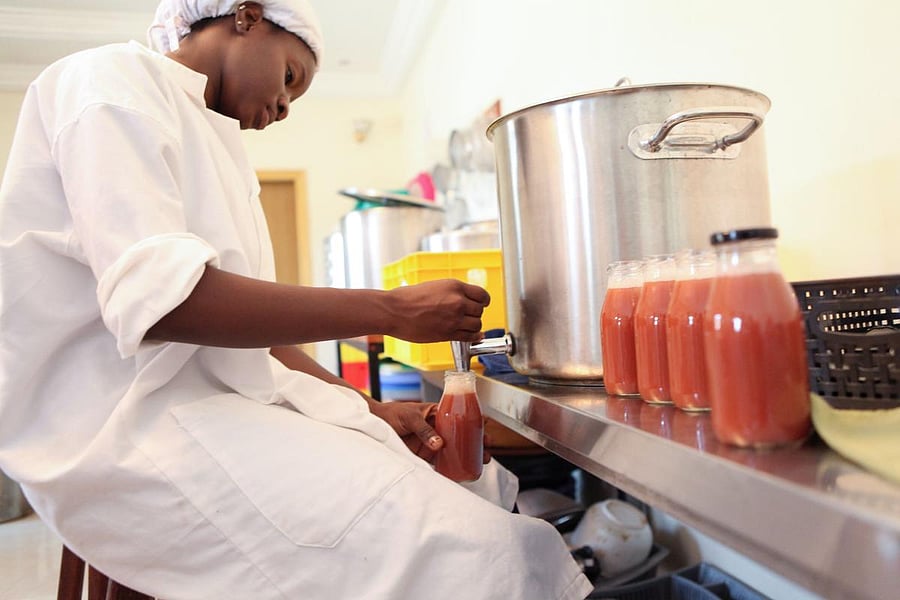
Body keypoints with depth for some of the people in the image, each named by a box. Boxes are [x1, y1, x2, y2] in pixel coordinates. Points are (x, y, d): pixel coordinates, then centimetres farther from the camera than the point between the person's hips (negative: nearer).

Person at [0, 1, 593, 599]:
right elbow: (155, 300, -22)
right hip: (126, 420, -9)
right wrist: (391, 310, -20)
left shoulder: (209, 140, 23)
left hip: (226, 396, 9)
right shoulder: (113, 79, -4)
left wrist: (373, 410, 4)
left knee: (490, 489, 1)